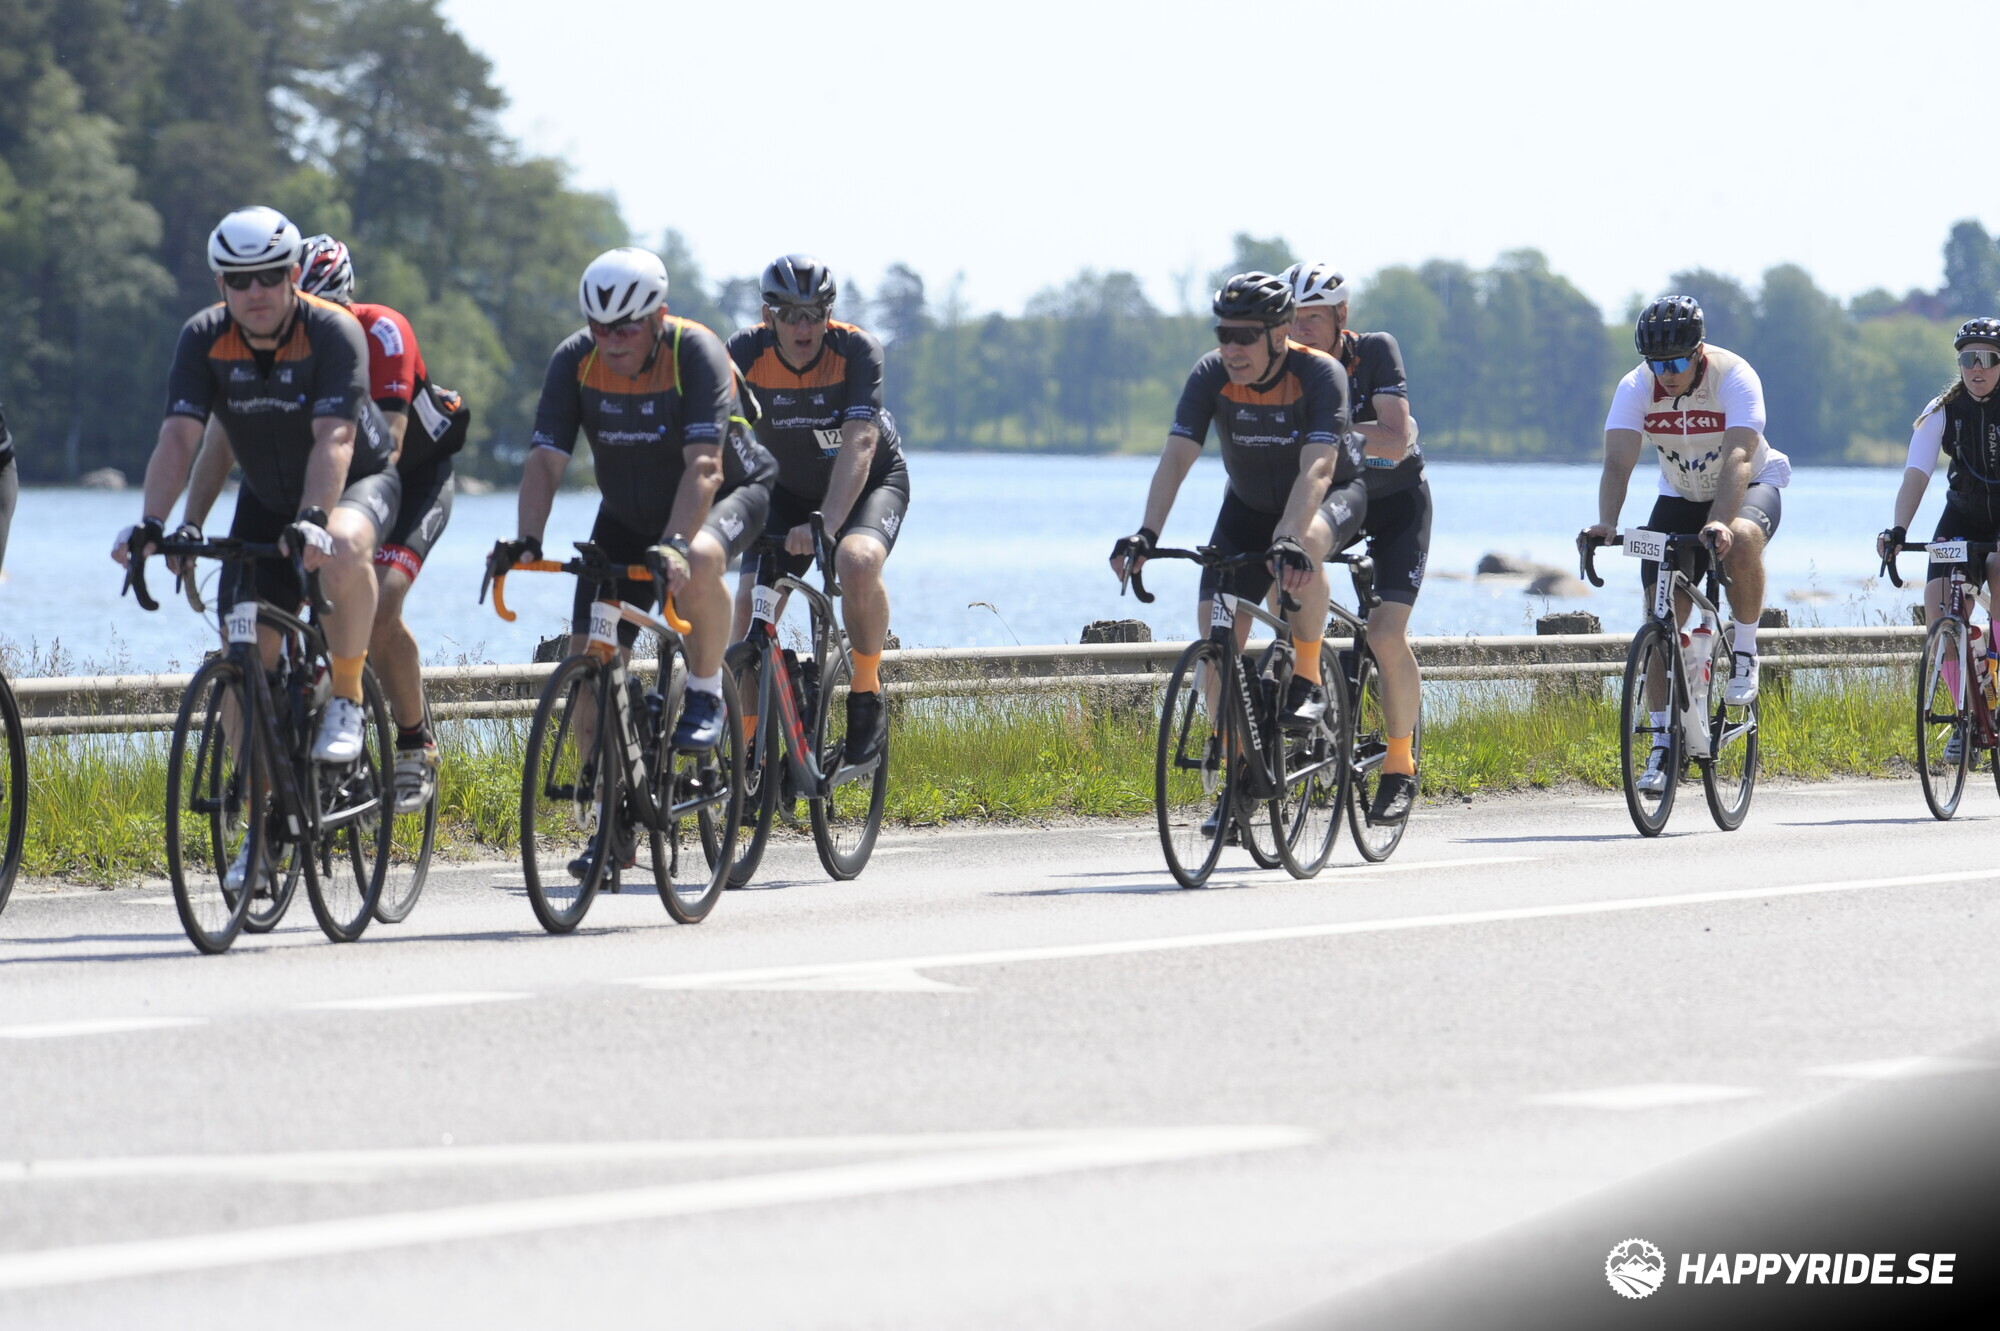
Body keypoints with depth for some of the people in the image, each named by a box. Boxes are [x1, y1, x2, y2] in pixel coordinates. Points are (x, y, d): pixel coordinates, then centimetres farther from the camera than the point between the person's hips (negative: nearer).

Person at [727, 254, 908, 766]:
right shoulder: (745, 354, -22)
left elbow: (859, 442, -38)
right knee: (751, 604, -15)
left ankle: (867, 692, -13)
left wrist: (826, 522, -52)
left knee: (857, 562, -35)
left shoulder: (857, 351, -27)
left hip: (871, 482, -3)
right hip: (789, 490, 3)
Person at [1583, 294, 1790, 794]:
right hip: (1680, 496, 3)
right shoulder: (1636, 388, -18)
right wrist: (1606, 523, -48)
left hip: (1749, 489, -3)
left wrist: (1720, 522, -56)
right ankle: (1663, 743, 0)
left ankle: (1744, 653, -16)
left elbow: (1738, 457, -40)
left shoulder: (1734, 378, -27)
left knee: (1740, 542, -38)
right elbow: (1618, 462, -29)